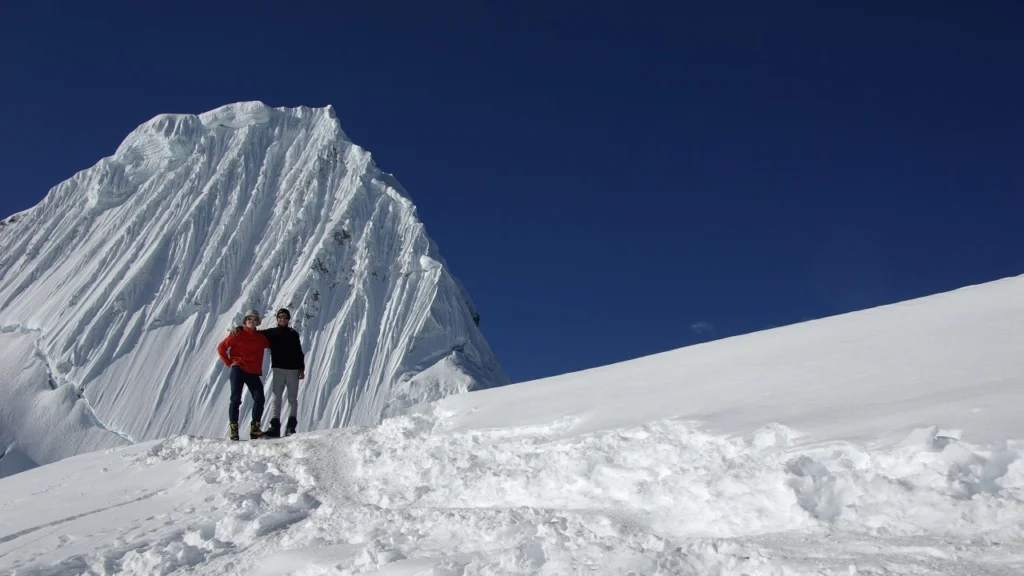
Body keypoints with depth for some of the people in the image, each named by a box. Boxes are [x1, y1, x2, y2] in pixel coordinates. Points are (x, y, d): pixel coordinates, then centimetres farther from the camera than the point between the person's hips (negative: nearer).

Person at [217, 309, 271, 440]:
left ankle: (254, 428, 0)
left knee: (259, 399, -8)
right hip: (238, 370, -3)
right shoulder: (238, 334, 3)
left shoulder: (261, 337, 14)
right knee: (236, 399, -6)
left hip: (254, 373, 3)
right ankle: (233, 429, -2)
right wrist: (229, 363, -2)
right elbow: (221, 347, 4)